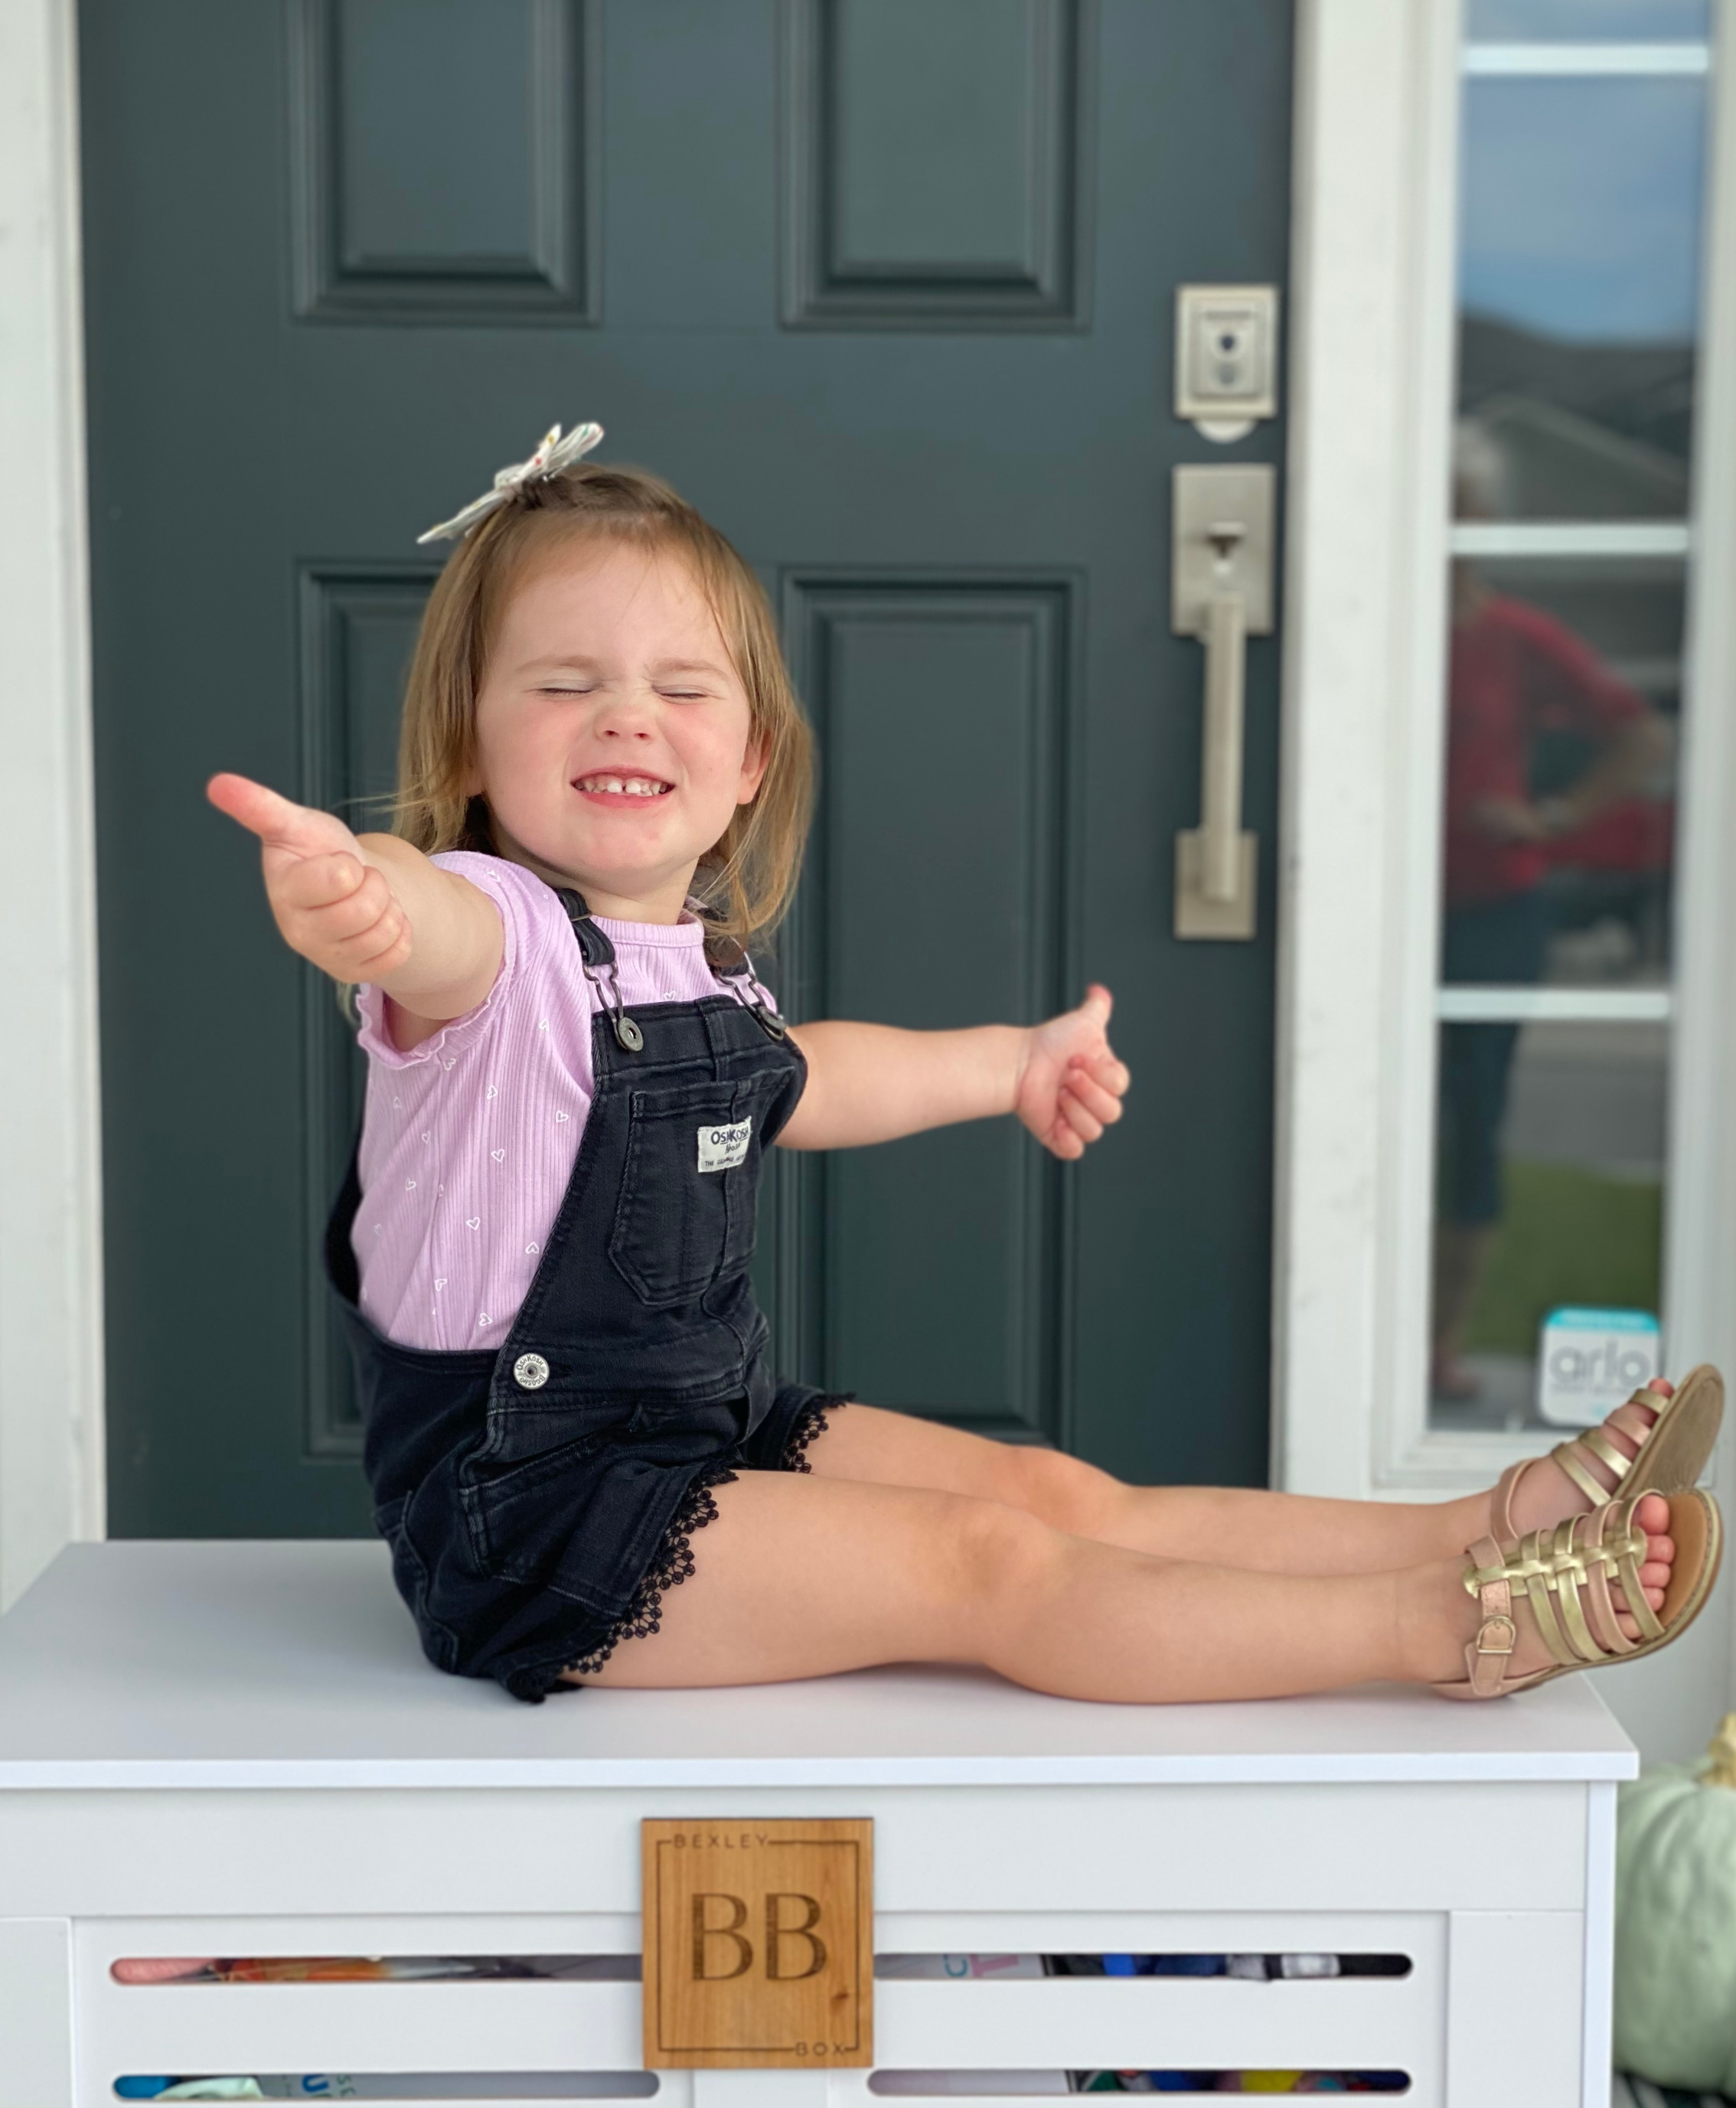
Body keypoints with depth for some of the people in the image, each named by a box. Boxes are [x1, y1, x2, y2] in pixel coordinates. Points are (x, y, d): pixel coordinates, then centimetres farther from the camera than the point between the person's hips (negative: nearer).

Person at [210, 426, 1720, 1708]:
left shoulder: (700, 964, 7)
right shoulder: (498, 935, -21)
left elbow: (778, 1083, 30)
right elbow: (426, 932, -47)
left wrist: (1013, 1064, 44)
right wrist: (350, 891, -73)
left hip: (712, 1430, 8)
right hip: (525, 1511, -8)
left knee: (1057, 1496, 1)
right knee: (992, 1570, -12)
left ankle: (1474, 1529, 2)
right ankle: (1457, 1626, -12)